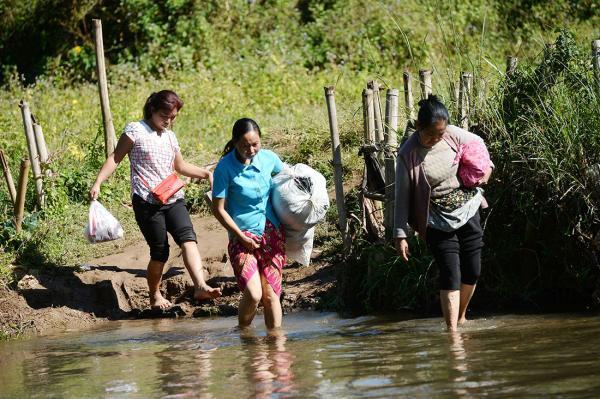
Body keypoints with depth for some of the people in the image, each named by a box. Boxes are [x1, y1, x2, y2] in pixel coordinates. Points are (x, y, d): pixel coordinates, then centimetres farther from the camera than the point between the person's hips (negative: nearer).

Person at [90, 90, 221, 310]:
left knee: (187, 237, -20)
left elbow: (180, 166, 33)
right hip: (146, 201, -5)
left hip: (173, 199, 5)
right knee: (160, 251, -5)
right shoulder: (136, 131, 1)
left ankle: (200, 286, -35)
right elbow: (115, 158, 1)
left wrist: (206, 174, 24)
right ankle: (155, 295, 17)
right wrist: (97, 183, -8)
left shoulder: (170, 137, 20)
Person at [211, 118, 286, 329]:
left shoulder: (269, 158, 0)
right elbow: (218, 209, -8)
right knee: (253, 293, -17)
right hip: (242, 236, -4)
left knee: (270, 293, 2)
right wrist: (241, 236, -11)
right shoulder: (225, 167, -12)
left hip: (272, 234, 4)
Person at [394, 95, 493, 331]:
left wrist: (486, 166, 1)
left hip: (468, 211, 4)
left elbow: (478, 143, 17)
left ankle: (461, 317, 33)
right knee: (451, 276, -12)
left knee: (472, 272, 10)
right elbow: (402, 196, -13)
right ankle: (452, 331, -12)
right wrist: (401, 235, -14)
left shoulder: (454, 135, -7)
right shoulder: (409, 154, -18)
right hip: (439, 222, -4)